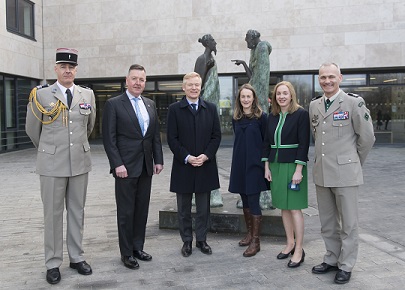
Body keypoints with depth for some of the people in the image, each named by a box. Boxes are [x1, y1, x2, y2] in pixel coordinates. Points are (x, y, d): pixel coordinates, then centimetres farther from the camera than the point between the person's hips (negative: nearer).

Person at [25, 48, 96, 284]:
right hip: (52, 164, -2)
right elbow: (32, 129, 8)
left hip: (80, 163, 3)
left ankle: (77, 257, 25)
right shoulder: (41, 95, -4)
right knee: (53, 214, 5)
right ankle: (53, 263, 17)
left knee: (77, 211, 11)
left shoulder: (88, 95, 4)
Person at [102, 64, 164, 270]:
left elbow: (156, 135, 14)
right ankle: (126, 253, 15)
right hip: (126, 167, -5)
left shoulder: (150, 105, 12)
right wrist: (117, 164, -15)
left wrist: (158, 160, 7)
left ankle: (138, 247, 25)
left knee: (142, 210, 12)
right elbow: (109, 138, -9)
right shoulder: (114, 104, -5)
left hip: (146, 167, 5)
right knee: (126, 212, 3)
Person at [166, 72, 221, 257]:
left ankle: (201, 240, 23)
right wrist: (187, 157, -14)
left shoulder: (210, 108, 7)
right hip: (183, 166, -1)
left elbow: (216, 136, 4)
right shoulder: (174, 109, 0)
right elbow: (172, 139, -5)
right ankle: (186, 241, 21)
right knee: (184, 208, 8)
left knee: (203, 207, 10)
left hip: (205, 165, 2)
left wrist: (206, 155, -10)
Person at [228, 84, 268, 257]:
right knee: (245, 200, 13)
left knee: (253, 201, -4)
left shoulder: (261, 117, -6)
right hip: (239, 163, 5)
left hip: (255, 164, -5)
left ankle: (255, 240, 4)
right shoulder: (236, 118, 9)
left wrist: (265, 163, -7)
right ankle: (249, 233, 27)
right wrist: (240, 156, 11)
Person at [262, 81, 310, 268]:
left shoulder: (301, 114, -8)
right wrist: (267, 167, 7)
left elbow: (304, 143, -12)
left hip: (293, 165, -6)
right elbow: (266, 143, 12)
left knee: (294, 208, -3)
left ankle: (299, 250, 6)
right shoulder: (272, 116, 10)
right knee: (283, 207, 12)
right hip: (275, 165, 6)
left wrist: (298, 170, -16)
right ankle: (290, 243, 24)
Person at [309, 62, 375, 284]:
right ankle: (332, 260, 30)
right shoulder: (314, 106, 9)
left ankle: (345, 266, 19)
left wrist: (354, 162, 7)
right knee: (327, 223, 15)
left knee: (348, 223, 5)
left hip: (345, 172, -5)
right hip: (321, 173, 5)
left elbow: (367, 137, -2)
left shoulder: (354, 103, -7)